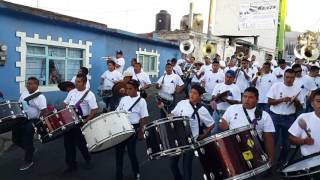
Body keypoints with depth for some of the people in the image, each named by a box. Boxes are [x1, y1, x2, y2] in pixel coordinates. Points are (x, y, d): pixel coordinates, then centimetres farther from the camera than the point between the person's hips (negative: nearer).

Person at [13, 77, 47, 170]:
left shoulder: (40, 96, -14)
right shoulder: (23, 94, 10)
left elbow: (43, 110, -22)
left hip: (32, 121, -8)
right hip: (21, 119, 8)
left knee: (27, 140, -6)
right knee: (15, 139, 11)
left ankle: (28, 161, 13)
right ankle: (29, 150, 35)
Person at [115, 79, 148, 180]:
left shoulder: (141, 101, -9)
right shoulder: (124, 99, 6)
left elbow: (143, 118, -7)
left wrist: (141, 132, -7)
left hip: (133, 128, -5)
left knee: (131, 152, 4)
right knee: (119, 150, 8)